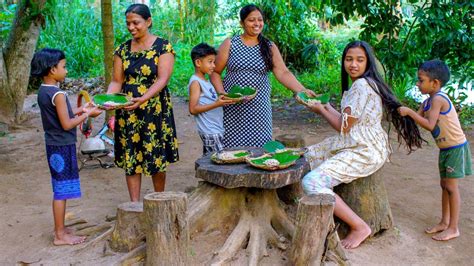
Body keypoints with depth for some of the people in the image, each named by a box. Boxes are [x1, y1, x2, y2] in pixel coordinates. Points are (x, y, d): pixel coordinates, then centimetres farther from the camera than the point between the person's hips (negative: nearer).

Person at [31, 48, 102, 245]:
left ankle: (60, 229, 27)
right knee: (62, 190, -2)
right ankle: (60, 235, 6)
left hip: (53, 145, 9)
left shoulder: (43, 92, 9)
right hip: (62, 147, -9)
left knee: (60, 189, 17)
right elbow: (67, 124, -19)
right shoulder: (58, 94, -19)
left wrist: (81, 109, 13)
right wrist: (87, 114, -9)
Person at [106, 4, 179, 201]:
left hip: (155, 109, -3)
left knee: (157, 157, 5)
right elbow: (116, 81, 5)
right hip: (127, 112, 3)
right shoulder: (123, 49, 7)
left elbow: (163, 79, -14)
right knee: (130, 158, 2)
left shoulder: (163, 47, -5)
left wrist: (143, 98, -29)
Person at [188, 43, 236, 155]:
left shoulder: (205, 81, 16)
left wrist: (225, 101, 8)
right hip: (210, 132, -9)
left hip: (217, 129, 9)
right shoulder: (195, 82, -11)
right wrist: (216, 104, -25)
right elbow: (193, 109, -18)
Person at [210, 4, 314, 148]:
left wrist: (301, 90, -19)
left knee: (259, 148, -5)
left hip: (258, 109, 1)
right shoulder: (230, 44, 3)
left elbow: (283, 73, -4)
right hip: (233, 108, -1)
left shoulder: (269, 47, 6)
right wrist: (221, 93, -10)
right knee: (233, 147, -2)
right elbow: (215, 72, 6)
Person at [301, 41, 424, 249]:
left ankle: (359, 227, -12)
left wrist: (321, 111, 0)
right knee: (308, 156, 20)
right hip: (354, 145, 11)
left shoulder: (361, 85, -17)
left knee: (311, 183, -22)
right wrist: (327, 108, 20)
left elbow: (344, 127, -14)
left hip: (363, 152, -11)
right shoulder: (367, 83, 15)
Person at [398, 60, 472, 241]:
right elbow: (417, 120, 5)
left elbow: (430, 125, -29)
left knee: (451, 186, -3)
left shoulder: (438, 99, -22)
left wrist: (409, 112, -26)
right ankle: (444, 222, 24)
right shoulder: (427, 102, 5)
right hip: (445, 149, 9)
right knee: (444, 185, 14)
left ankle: (453, 228, 6)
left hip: (456, 148, -9)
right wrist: (400, 111, -6)